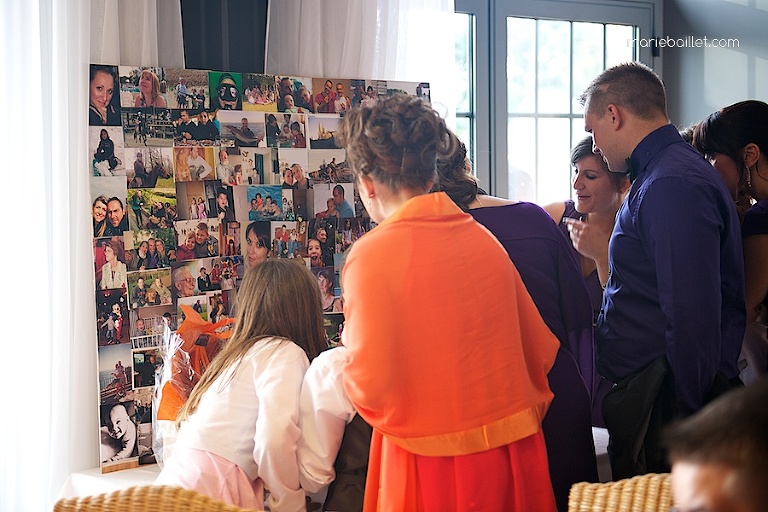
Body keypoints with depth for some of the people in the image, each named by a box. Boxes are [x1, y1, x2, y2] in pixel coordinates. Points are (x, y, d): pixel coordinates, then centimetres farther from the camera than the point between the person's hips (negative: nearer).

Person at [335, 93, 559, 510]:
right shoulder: (484, 240, 3)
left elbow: (369, 386, -17)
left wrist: (351, 345, 4)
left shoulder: (371, 256, -13)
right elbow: (541, 348, 9)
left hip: (433, 465, -5)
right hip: (513, 456, 5)